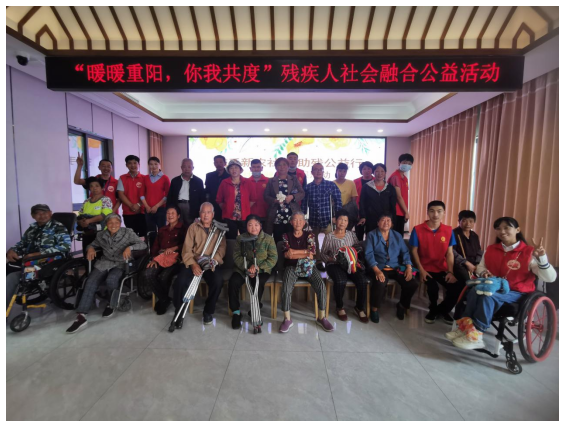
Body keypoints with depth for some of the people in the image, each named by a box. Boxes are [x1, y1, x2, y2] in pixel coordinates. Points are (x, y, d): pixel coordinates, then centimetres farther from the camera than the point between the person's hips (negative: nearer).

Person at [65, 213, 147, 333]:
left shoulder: (128, 233, 0)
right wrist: (90, 248, 3)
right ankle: (81, 316, -22)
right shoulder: (101, 235, 12)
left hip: (121, 264, -4)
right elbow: (93, 244, 28)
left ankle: (111, 305, -2)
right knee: (90, 282, -22)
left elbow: (143, 244, -6)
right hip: (104, 263, 4)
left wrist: (130, 247, -24)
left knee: (111, 280, -32)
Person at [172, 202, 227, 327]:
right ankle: (179, 312, 1)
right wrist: (193, 264, -18)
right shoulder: (193, 227, 8)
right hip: (194, 262, 1)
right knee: (180, 282, -25)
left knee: (218, 282, -28)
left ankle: (208, 311, -2)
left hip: (211, 263, 0)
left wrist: (214, 260, -20)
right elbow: (187, 249, -1)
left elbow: (222, 247, 0)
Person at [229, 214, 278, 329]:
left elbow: (273, 258, -5)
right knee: (233, 282, -25)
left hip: (262, 270, -2)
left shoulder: (268, 239, -1)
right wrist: (247, 268, -20)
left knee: (258, 283, -31)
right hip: (243, 269, 2)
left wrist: (258, 267, -19)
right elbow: (237, 256, -2)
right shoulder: (241, 238, 5)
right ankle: (236, 312, -5)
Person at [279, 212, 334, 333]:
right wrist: (306, 254, -9)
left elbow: (312, 251, -8)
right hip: (292, 267, -1)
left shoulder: (309, 235, 8)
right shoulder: (286, 236, 6)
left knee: (321, 286, -23)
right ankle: (287, 319, -11)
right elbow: (287, 254, -8)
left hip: (308, 266, 1)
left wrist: (295, 252, -12)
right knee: (286, 289, -29)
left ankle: (321, 318, -4)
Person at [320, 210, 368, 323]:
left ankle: (360, 308, 1)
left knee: (362, 280, -25)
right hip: (334, 264, -3)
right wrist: (332, 258, -14)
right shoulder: (329, 236, 8)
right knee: (341, 281, -34)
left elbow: (359, 247, 6)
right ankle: (339, 307, -5)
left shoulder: (351, 234, 17)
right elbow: (322, 254, 5)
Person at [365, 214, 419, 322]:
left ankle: (402, 305, 13)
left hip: (396, 268, 4)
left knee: (413, 284, -17)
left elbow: (405, 252, 8)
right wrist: (377, 270, -23)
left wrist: (409, 267, -10)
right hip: (379, 268, -4)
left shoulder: (397, 235, 15)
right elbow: (369, 254, -9)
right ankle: (374, 309, -7)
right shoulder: (372, 235, 2)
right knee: (380, 283, -35)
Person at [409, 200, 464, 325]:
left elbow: (449, 253, 3)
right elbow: (414, 251, -6)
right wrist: (421, 270, -13)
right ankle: (434, 310, 8)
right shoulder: (418, 230, -9)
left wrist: (451, 272, -7)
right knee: (433, 287, -29)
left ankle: (442, 310, 15)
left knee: (458, 287, -17)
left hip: (442, 269, 4)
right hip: (426, 268, -3)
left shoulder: (448, 230, 1)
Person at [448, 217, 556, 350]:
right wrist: (483, 272, -6)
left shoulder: (528, 252, -6)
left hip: (517, 293, -4)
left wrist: (541, 257, -28)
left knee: (488, 296, -33)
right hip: (494, 288, 4)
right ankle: (466, 327, -26)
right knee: (474, 291, -29)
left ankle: (476, 335, -26)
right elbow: (480, 267, 18)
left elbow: (550, 278, -12)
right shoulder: (490, 249, 8)